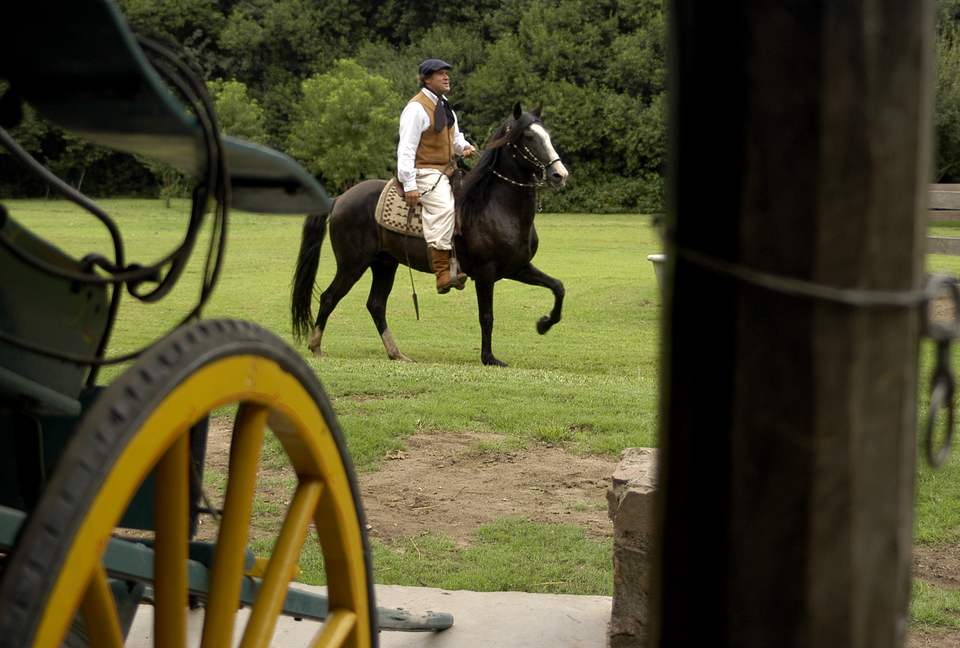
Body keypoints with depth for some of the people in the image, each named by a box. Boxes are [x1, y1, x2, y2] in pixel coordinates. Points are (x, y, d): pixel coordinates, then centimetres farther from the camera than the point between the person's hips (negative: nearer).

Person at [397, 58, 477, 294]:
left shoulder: (445, 106, 17)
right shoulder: (417, 108, -12)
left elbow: (455, 137, 29)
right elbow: (406, 148, -16)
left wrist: (465, 146, 3)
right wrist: (410, 185, -23)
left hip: (448, 169, 10)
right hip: (425, 171, -10)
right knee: (443, 207, -31)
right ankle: (442, 274, -36)